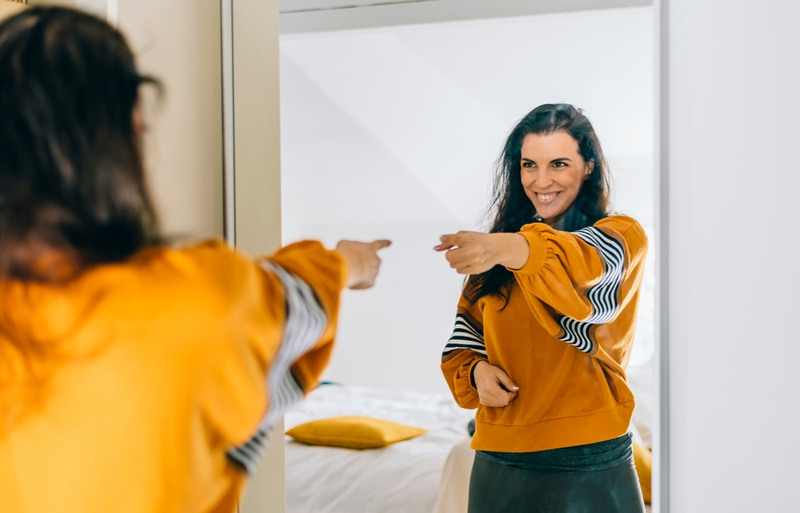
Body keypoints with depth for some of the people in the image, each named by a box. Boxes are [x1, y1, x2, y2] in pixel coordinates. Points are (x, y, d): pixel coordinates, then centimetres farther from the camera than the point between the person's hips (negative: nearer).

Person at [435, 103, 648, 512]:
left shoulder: (621, 235, -6)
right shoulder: (495, 263, 10)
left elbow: (586, 262, -29)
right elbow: (465, 338, 14)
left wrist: (516, 248, -48)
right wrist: (476, 371, -9)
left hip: (590, 468, -4)